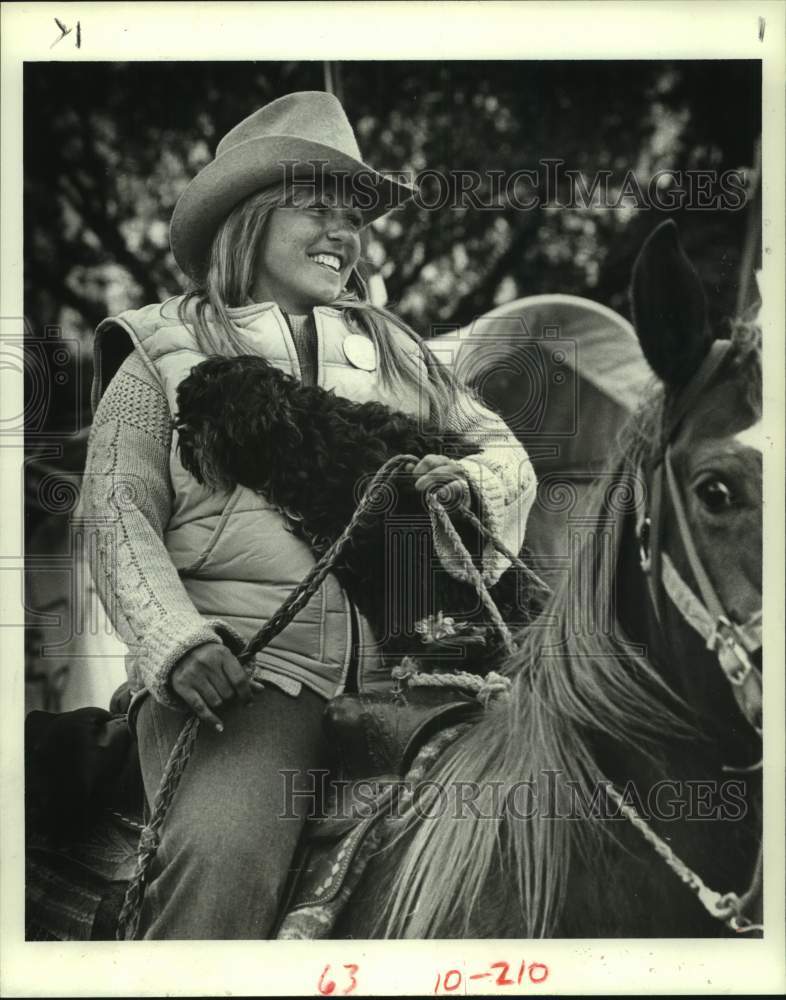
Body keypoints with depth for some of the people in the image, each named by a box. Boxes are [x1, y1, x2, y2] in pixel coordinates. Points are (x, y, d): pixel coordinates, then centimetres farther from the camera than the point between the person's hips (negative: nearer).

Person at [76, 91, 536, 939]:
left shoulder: (396, 351, 23)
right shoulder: (163, 356, 10)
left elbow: (505, 450, 23)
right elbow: (120, 515, 0)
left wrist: (476, 479, -3)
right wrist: (175, 641, -17)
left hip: (402, 668, 4)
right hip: (242, 668, -4)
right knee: (220, 857, -29)